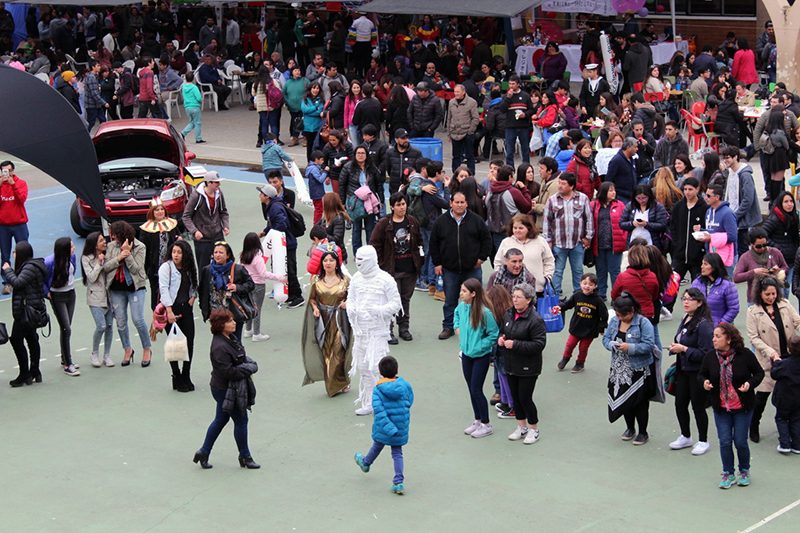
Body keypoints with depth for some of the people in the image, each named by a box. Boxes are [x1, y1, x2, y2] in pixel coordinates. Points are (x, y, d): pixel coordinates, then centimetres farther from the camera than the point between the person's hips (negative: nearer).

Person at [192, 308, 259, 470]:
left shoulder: (231, 337, 2)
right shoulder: (220, 347, -28)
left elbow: (240, 358, 18)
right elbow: (229, 372, -28)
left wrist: (248, 362, -3)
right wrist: (249, 368, -18)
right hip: (226, 389, -10)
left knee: (221, 419, 19)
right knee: (240, 420, 5)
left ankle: (204, 452, 29)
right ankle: (245, 457, 21)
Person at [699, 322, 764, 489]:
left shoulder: (745, 355, -14)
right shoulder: (710, 356, -7)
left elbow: (759, 373, -3)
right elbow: (702, 374, 8)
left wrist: (750, 383, -21)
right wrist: (704, 382, -14)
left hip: (743, 407, -2)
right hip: (721, 408, 2)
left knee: (740, 441, 4)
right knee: (725, 442, 2)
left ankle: (744, 471, 27)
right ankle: (728, 474, 19)